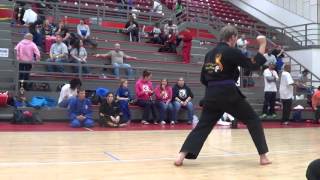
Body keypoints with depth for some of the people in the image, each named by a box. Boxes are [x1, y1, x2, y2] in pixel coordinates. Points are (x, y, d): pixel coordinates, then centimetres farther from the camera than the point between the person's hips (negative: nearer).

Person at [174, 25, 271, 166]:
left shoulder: (210, 53, 14)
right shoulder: (232, 52, -6)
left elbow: (203, 79, 17)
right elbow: (254, 65, -4)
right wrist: (262, 45, 3)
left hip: (211, 95, 5)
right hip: (229, 94, -5)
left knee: (203, 126, 9)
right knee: (253, 120, 11)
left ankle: (181, 156, -4)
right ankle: (263, 156, 13)